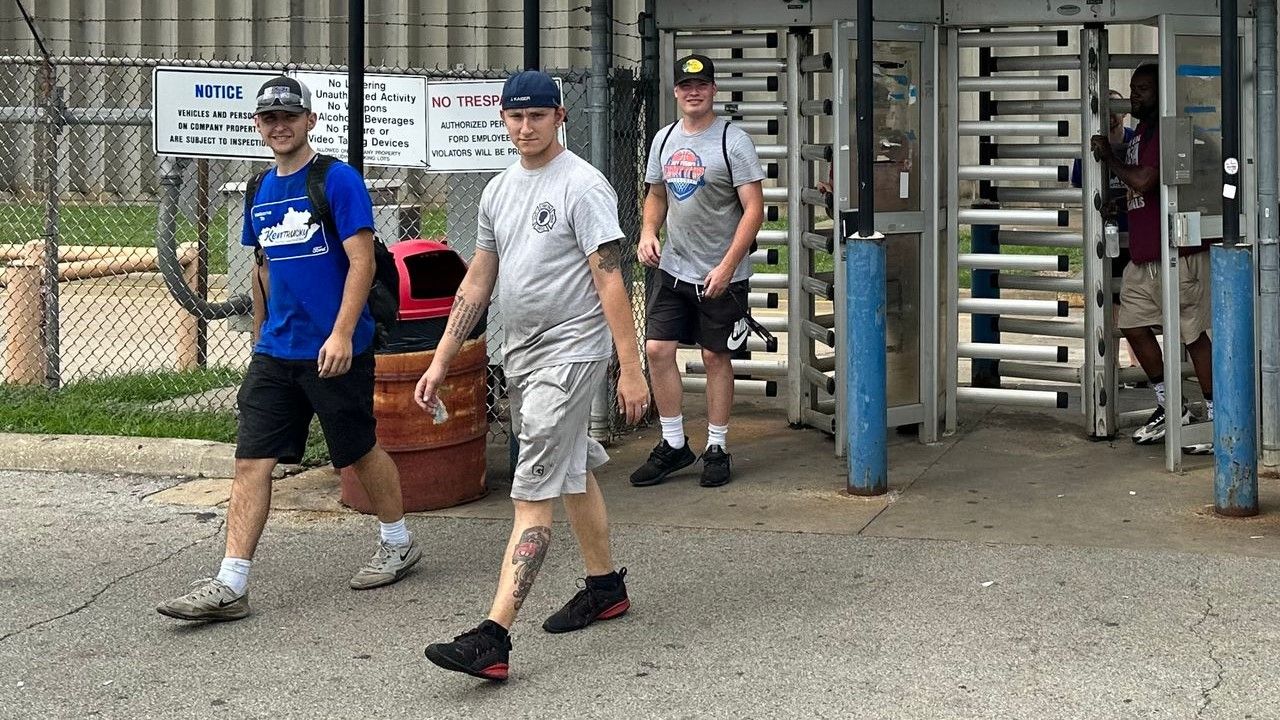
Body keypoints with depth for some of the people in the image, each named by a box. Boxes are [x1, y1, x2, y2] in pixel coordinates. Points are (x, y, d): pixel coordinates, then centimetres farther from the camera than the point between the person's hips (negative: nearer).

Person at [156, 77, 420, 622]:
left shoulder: (338, 181, -9)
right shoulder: (262, 192, 12)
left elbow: (361, 260, -14)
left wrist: (341, 334, -22)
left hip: (335, 350, -6)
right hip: (275, 353, 6)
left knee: (361, 451, 9)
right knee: (251, 462, -3)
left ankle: (397, 544, 32)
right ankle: (230, 586, -5)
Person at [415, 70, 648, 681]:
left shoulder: (582, 185, -12)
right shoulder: (498, 191, 13)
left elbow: (610, 280, -16)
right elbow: (477, 281, 17)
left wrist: (630, 369, -20)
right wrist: (440, 362, 13)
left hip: (570, 351, -9)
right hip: (521, 352, 9)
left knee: (534, 493, -13)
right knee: (573, 473, 21)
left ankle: (493, 638, -19)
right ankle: (605, 586, 38)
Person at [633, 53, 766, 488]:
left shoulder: (732, 142, -10)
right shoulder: (664, 139, 9)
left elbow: (754, 208, -13)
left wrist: (726, 266, -19)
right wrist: (648, 233, 1)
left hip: (720, 275, -5)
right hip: (672, 268, 5)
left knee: (715, 357, 4)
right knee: (657, 350, -1)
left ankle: (717, 449, 15)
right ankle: (673, 444, 12)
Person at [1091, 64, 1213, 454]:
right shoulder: (1140, 133, 17)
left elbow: (1143, 182, -24)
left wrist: (1108, 157, -10)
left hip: (1176, 253, -10)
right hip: (1143, 253, 10)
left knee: (1194, 335, -4)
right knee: (1134, 326, 12)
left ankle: (1216, 419, 3)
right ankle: (1168, 406, 24)